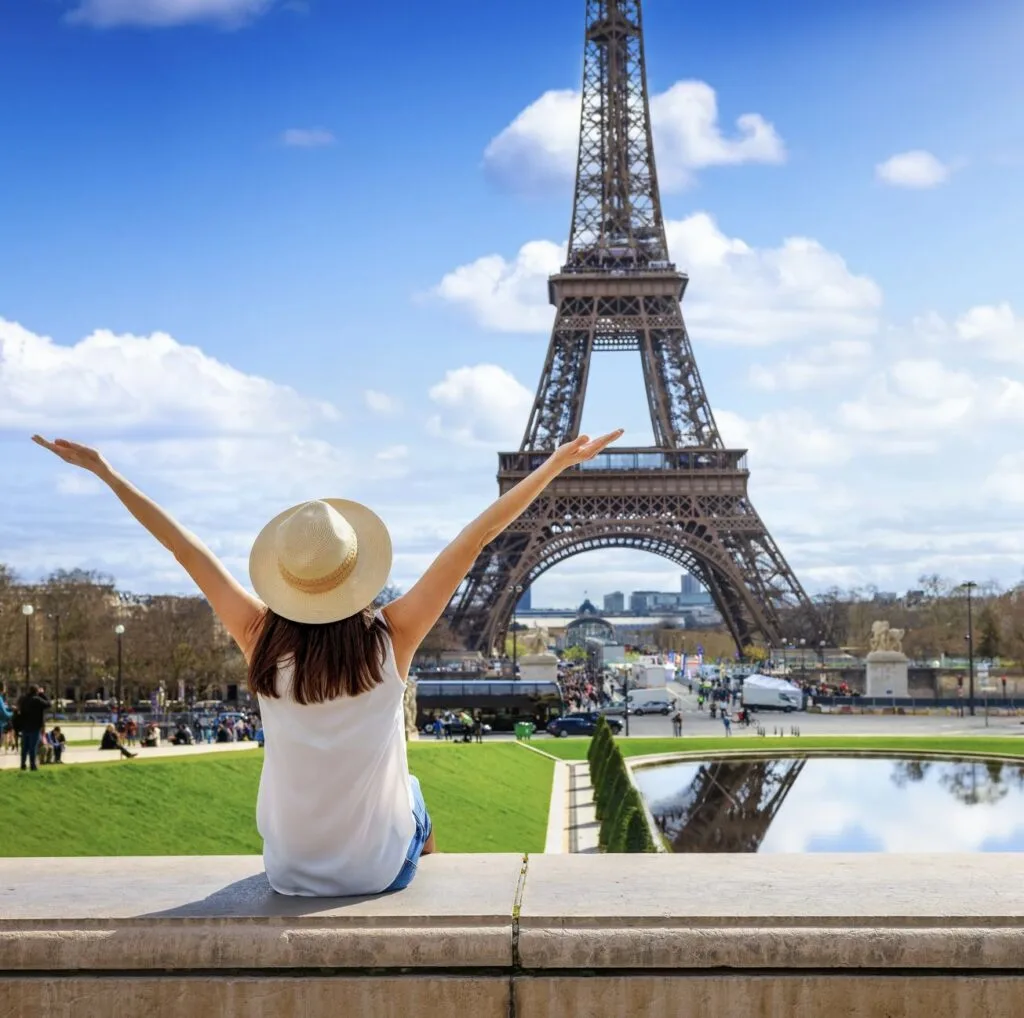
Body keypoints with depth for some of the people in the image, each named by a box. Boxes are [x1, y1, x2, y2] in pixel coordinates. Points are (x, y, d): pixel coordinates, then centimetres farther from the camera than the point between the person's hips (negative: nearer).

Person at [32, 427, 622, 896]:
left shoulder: (262, 639, -16)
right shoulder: (392, 637, -20)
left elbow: (186, 548, -7)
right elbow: (478, 538, -17)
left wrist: (105, 472, 3)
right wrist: (560, 462, -14)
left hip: (290, 873, 1)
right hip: (381, 870, -1)